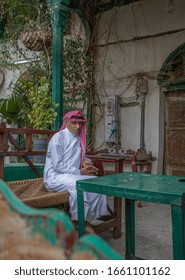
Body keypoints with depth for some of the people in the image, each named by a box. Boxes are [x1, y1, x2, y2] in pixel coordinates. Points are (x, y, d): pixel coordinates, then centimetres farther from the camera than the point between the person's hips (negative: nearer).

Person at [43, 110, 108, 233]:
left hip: (73, 176, 8)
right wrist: (80, 172, -18)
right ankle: (77, 222, -20)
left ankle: (86, 221, -12)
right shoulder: (58, 138, -10)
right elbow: (57, 165, -17)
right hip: (55, 177, -7)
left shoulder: (78, 139, 14)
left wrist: (85, 161, 4)